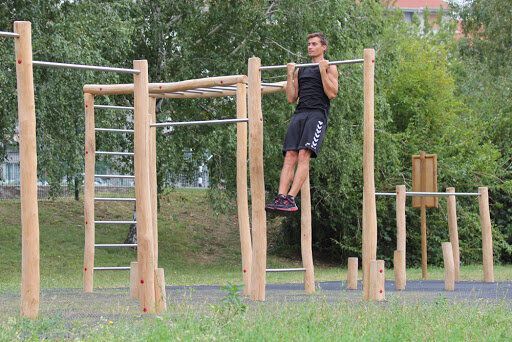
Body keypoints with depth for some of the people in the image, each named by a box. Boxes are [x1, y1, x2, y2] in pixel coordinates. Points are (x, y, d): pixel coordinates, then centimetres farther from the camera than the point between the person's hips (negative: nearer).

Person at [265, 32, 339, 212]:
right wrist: (290, 75, 12)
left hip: (317, 113, -6)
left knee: (304, 155, -21)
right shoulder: (301, 71, 27)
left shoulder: (330, 68, 11)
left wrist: (323, 70, -6)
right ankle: (280, 198, -22)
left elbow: (332, 94, -3)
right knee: (290, 156, -10)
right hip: (299, 113, 6)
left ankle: (291, 199, -30)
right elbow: (291, 98, 20)